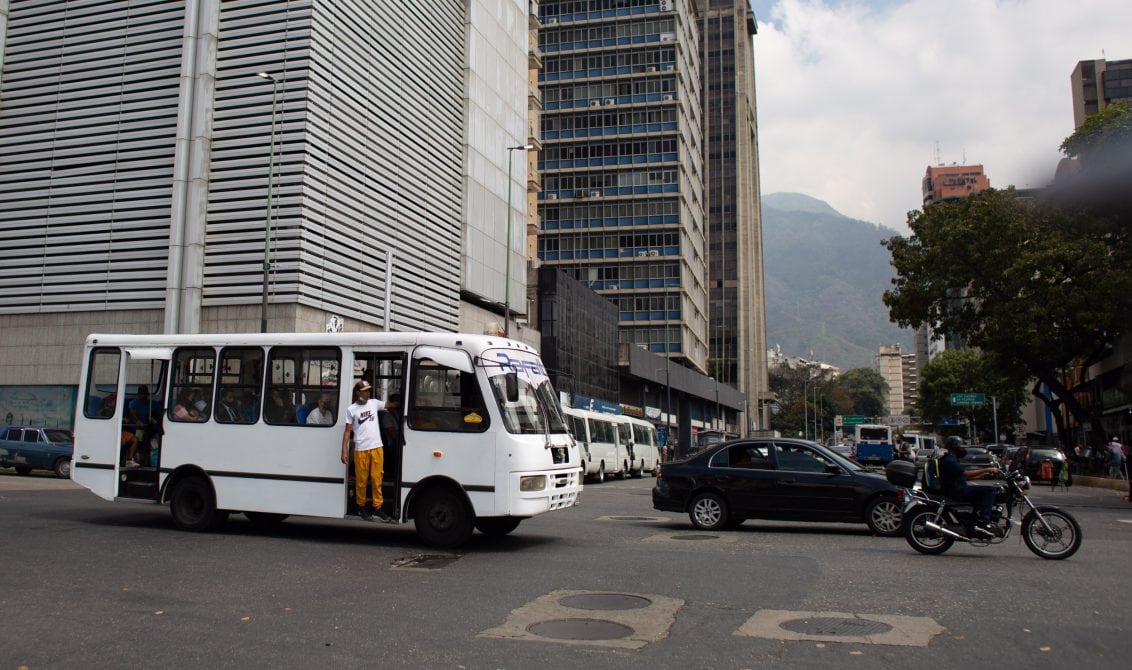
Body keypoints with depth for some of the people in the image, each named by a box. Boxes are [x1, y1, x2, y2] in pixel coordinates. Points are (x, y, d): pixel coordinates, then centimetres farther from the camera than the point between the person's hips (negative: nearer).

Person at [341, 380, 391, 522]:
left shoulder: (374, 403, 9)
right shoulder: (351, 409, 0)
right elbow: (347, 431, 0)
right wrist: (344, 451, -5)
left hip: (377, 447, 3)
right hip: (360, 449, -3)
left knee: (376, 479, 4)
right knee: (361, 479, 5)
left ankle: (378, 507, 11)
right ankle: (361, 507, 19)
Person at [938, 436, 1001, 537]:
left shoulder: (951, 459, 22)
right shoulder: (949, 460, -13)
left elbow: (966, 476, 23)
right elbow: (966, 474, -23)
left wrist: (986, 474, 15)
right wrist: (987, 470, -19)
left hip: (956, 490, 11)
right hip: (956, 491, -11)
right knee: (990, 490, -16)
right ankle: (983, 523, -23)